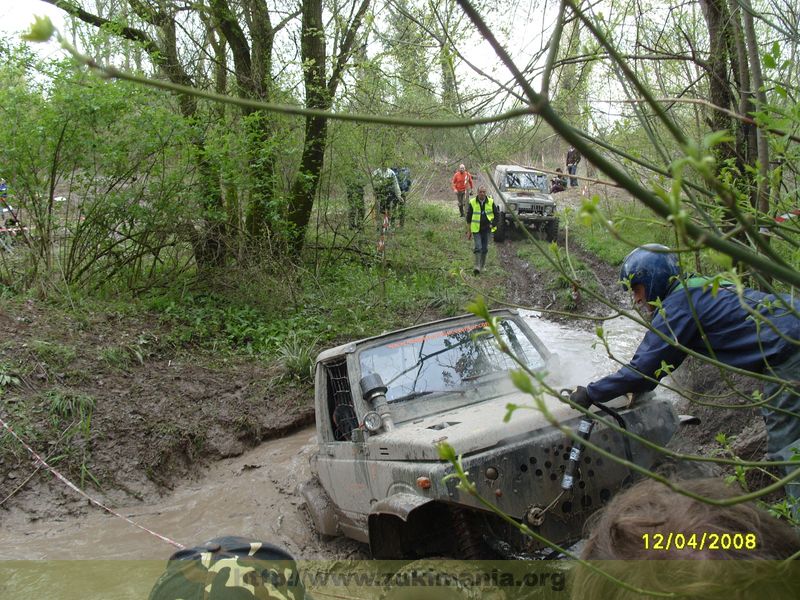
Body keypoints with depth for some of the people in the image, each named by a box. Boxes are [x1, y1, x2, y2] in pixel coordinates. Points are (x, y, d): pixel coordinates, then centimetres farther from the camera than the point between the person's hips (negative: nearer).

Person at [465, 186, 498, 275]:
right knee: (478, 247, -14)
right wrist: (469, 231, 1)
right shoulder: (472, 202, -4)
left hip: (487, 229, 2)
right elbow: (468, 217, 2)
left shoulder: (491, 202, -1)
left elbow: (496, 214, 9)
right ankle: (477, 267, -16)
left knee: (485, 248, 7)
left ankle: (482, 266, 22)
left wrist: (493, 225, -4)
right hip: (476, 229, -2)